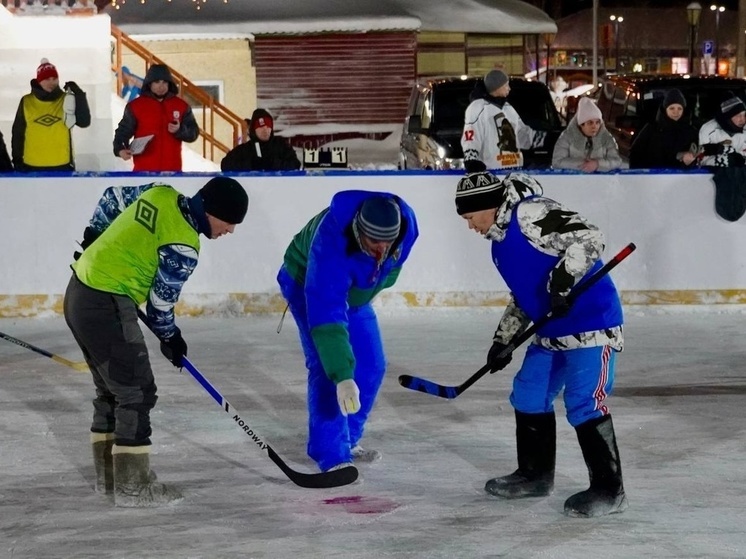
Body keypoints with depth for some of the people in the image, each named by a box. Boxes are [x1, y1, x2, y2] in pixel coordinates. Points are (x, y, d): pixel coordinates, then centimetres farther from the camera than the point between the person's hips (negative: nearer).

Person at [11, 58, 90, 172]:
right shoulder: (27, 102, 1)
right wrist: (17, 160, 5)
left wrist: (79, 94, -17)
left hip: (62, 166, 0)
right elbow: (18, 133, 7)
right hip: (33, 167, 0)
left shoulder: (67, 100, 0)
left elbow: (84, 122, -11)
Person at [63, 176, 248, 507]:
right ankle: (132, 486, 2)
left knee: (111, 389, 20)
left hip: (79, 294, 10)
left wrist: (95, 235, 32)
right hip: (106, 308, -10)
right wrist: (170, 337, 10)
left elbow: (113, 198, 19)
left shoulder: (161, 194, 4)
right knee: (137, 392, -2)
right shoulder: (182, 246, -19)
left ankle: (108, 475, 29)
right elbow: (160, 300, -9)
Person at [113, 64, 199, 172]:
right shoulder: (136, 106, 0)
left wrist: (180, 130, -14)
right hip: (144, 170, -2)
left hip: (172, 170, 2)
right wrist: (120, 149, -19)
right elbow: (123, 130, 0)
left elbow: (193, 132, 7)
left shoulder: (181, 106, 6)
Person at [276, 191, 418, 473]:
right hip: (307, 285, -6)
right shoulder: (330, 242, -45)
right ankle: (332, 455, -15)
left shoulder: (406, 225, -27)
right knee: (326, 367, -20)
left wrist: (376, 283, 14)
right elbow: (326, 315, -49)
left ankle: (346, 441, 21)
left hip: (355, 291, 6)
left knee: (371, 366, 5)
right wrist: (342, 376, -54)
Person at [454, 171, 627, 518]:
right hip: (553, 330, 11)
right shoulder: (502, 239, 16)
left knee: (583, 404, -12)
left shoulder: (531, 213, -16)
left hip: (591, 322, -11)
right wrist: (503, 339, 21)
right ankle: (536, 474, 29)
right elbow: (523, 294, 24)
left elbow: (589, 237, -25)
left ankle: (609, 490, -4)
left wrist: (562, 279, -33)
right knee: (529, 394, 15)